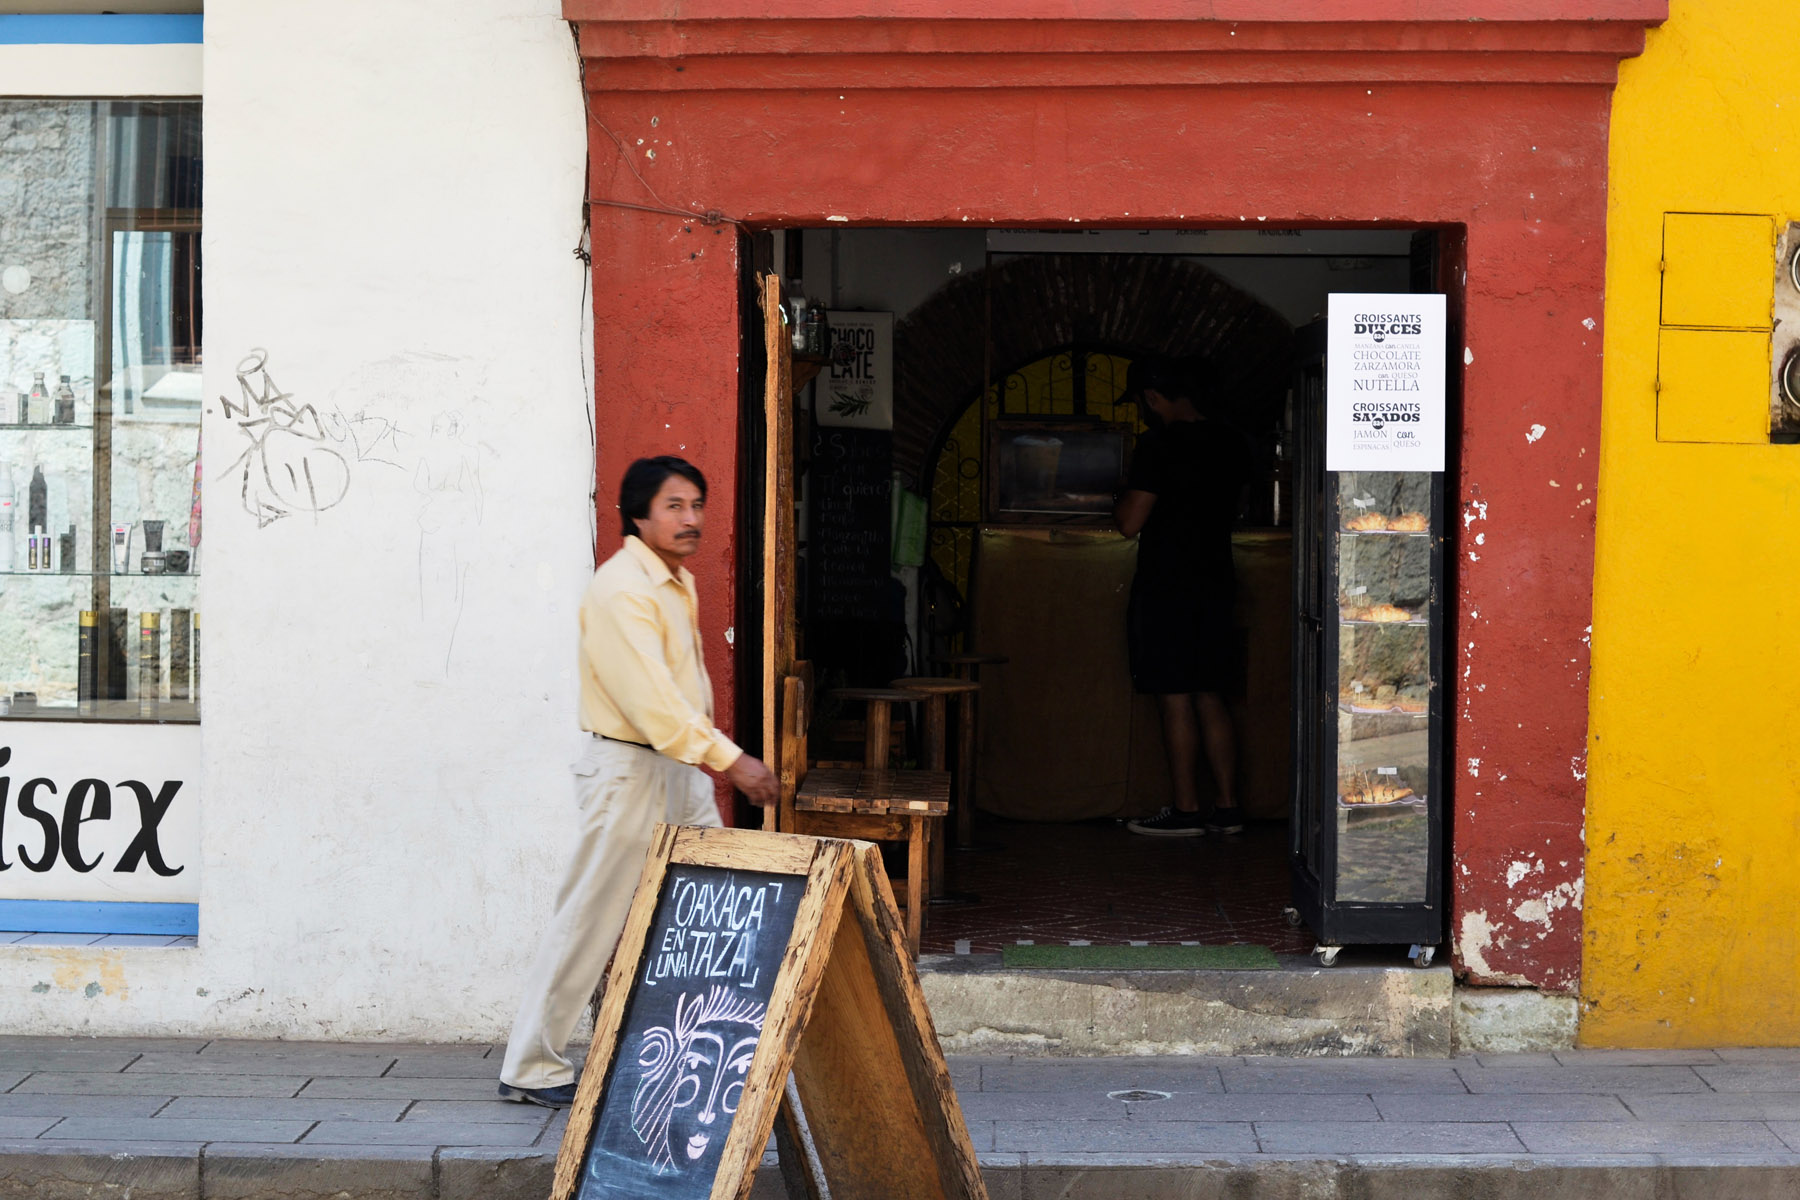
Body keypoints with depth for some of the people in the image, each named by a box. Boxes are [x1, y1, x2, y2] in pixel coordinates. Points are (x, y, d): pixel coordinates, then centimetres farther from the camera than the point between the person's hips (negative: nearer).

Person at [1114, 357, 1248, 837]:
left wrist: (1122, 499, 6)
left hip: (1165, 586, -7)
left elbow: (1130, 522, -14)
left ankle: (1186, 811, 1)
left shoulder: (1159, 445, -14)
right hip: (1213, 584, 7)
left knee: (1176, 700, -2)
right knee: (1210, 699, 11)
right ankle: (1227, 808, 12)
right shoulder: (1229, 443, 8)